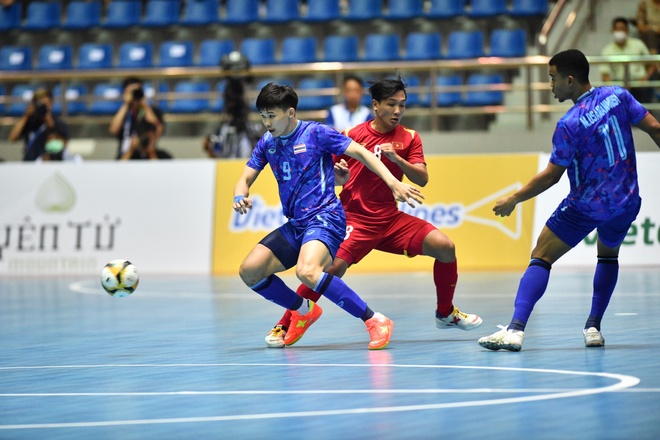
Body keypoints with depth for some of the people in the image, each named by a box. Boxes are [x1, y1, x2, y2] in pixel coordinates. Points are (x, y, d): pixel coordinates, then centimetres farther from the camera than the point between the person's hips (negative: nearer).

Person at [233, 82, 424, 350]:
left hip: (325, 218, -7)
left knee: (307, 271, -34)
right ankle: (305, 311, 17)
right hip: (295, 225, 7)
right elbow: (245, 180, 13)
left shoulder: (315, 133, -6)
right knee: (249, 271, -5)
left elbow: (360, 153, -7)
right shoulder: (267, 144, 11)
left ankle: (375, 321, -27)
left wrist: (393, 182, -19)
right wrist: (240, 197, -12)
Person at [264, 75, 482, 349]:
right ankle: (284, 326, -13)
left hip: (391, 219, 3)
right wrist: (338, 176, -21)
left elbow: (422, 179, -7)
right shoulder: (353, 136, -4)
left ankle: (445, 313, 10)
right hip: (355, 219, -3)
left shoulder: (409, 138, 3)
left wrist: (396, 158, -22)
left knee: (444, 247, -12)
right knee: (333, 267, -25)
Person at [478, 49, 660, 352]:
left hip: (586, 205, -5)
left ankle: (515, 329, -15)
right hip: (626, 202, 5)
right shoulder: (618, 96, -3)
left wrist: (513, 199, 0)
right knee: (608, 254, 31)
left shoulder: (569, 125, -15)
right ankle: (594, 327, 19)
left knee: (541, 257, 1)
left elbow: (551, 176, -10)